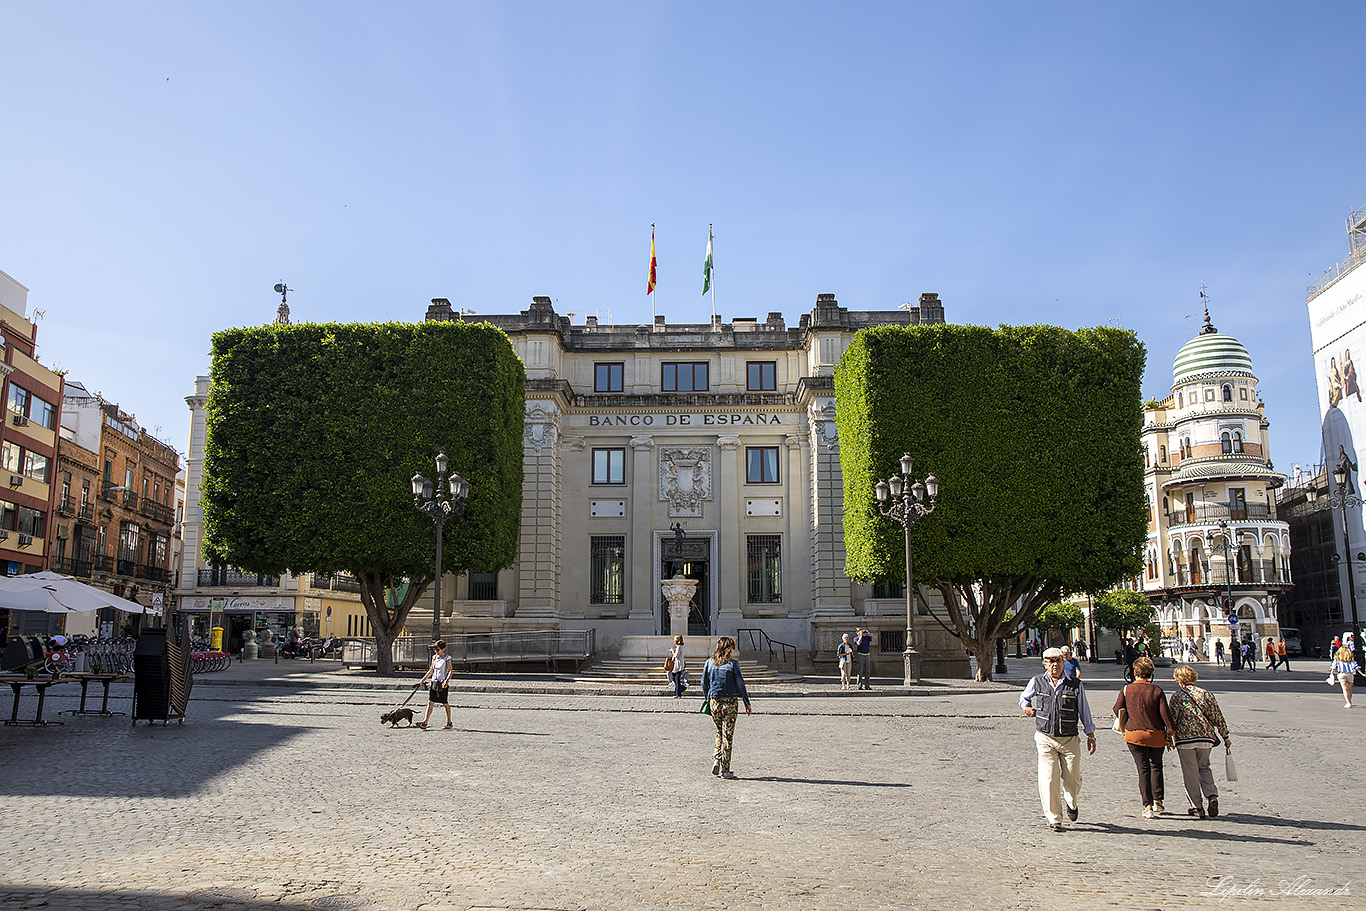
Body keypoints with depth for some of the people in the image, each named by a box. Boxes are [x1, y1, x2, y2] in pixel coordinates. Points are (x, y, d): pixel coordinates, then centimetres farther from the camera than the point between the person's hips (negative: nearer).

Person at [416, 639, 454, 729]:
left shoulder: (447, 658, -5)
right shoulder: (434, 658, 12)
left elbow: (450, 671, -11)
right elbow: (431, 671, 19)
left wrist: (446, 681, -26)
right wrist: (422, 680, 15)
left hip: (443, 684, -5)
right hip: (434, 682, 5)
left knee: (445, 703, 4)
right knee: (430, 702, -4)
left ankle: (448, 722, 15)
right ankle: (425, 722, -10)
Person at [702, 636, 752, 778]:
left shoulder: (709, 662, 2)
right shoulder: (733, 664, -8)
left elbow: (704, 683, 6)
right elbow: (740, 684, -6)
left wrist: (707, 698, 20)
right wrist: (747, 703, 2)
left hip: (714, 701, 4)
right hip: (730, 702, -4)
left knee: (719, 732, 20)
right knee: (728, 734, 2)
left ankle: (716, 760, 4)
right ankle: (725, 770, 5)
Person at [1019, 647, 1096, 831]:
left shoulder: (1075, 685, 1)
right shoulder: (1036, 682, 2)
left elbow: (1084, 711, 10)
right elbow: (1024, 697, 21)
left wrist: (1091, 735, 11)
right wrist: (1025, 708, 0)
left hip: (1070, 740, 0)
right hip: (1045, 738, 0)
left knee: (1072, 779, 4)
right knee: (1048, 778, -8)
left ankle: (1071, 804, 37)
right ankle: (1054, 818, 3)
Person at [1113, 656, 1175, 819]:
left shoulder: (1126, 690, -3)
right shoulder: (1157, 690, -3)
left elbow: (1117, 709, 3)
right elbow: (1165, 713, -7)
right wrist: (1169, 732, 0)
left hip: (1135, 734, -1)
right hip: (1156, 734, 1)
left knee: (1143, 769, 2)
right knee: (1156, 766, 19)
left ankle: (1147, 805, -3)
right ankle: (1157, 801, 15)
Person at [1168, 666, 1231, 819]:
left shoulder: (1177, 696, -4)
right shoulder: (1207, 694, 5)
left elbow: (1171, 719, -7)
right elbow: (1218, 717, 7)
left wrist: (1170, 737, 6)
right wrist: (1225, 737, 15)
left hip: (1184, 738, -3)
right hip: (1206, 737, 4)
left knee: (1190, 773, 6)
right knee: (1204, 768, 22)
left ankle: (1197, 807, 7)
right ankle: (1212, 796, 2)